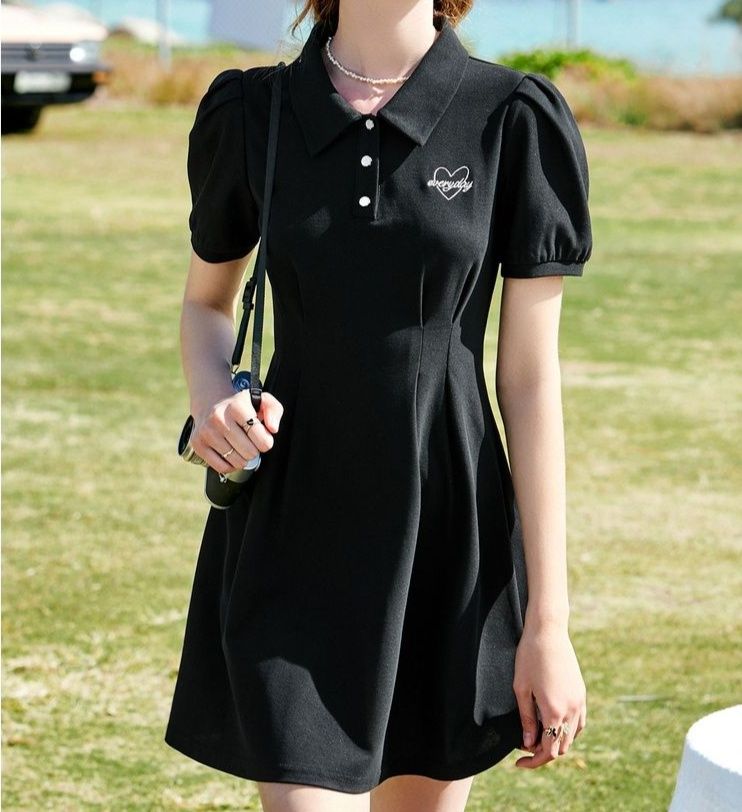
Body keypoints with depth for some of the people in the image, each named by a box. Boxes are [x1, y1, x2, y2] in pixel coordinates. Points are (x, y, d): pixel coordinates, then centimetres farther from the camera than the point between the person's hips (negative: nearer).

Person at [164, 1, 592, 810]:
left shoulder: (514, 119, -5)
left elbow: (532, 380, -4)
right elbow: (206, 299, 18)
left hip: (448, 535, 0)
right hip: (292, 537, 0)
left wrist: (548, 623, -5)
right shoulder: (252, 113, 1)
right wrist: (211, 402, -6)